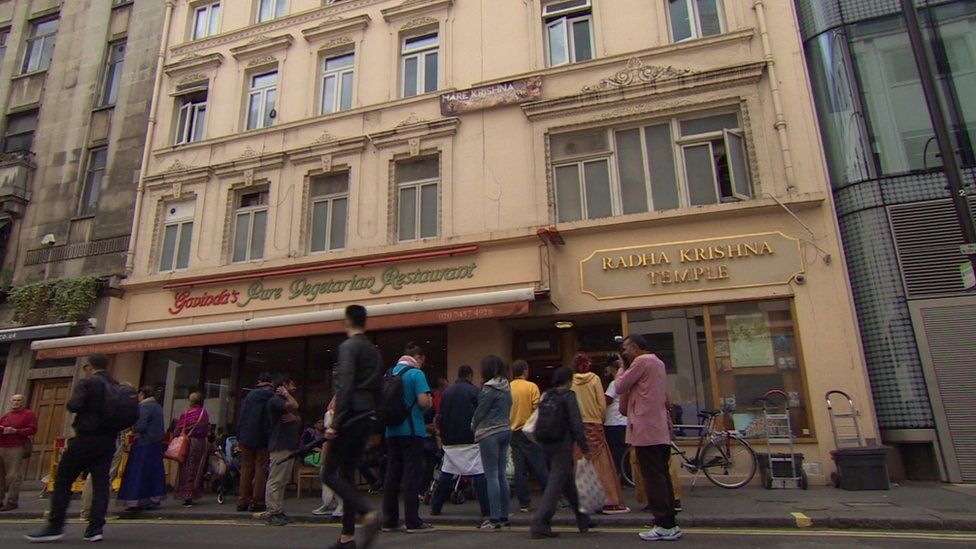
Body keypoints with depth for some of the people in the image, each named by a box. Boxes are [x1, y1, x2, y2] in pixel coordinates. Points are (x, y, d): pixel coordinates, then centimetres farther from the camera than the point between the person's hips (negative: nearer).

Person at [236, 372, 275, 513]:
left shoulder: (250, 395, 6)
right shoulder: (272, 396, -5)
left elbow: (241, 417, 7)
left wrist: (239, 438, 11)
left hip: (247, 437, 3)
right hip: (263, 438, -3)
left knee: (246, 469, 11)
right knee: (261, 469, 2)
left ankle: (243, 501, 14)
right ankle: (257, 502, 2)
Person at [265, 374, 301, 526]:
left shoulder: (285, 401, 24)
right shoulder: (275, 400, -7)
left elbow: (299, 421, 20)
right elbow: (294, 406, -24)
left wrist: (294, 418, -3)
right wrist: (286, 394, -7)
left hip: (289, 446, 10)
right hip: (279, 446, -10)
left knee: (283, 481, 10)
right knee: (275, 480, -8)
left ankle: (279, 511, 14)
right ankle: (272, 512, -6)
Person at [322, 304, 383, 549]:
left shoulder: (348, 346, -8)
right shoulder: (374, 350, 17)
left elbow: (344, 388, -17)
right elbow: (378, 389, 16)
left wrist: (334, 424, -18)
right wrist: (373, 422, 19)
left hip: (351, 416, -8)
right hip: (368, 417, 8)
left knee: (329, 474, -2)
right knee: (347, 474, 14)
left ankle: (368, 515, -15)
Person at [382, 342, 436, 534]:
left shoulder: (389, 373, 11)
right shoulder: (416, 374, -9)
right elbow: (424, 401, -18)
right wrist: (431, 402, 2)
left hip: (392, 431, 7)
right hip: (412, 431, -6)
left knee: (392, 475, 10)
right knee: (413, 475, -2)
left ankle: (389, 520, 16)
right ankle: (412, 522, 0)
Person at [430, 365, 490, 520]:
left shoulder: (446, 392, 10)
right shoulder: (473, 391, -5)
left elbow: (440, 417, 13)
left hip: (450, 442, 5)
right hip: (470, 441, -5)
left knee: (446, 474, 15)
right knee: (479, 474, -4)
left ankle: (435, 507, 21)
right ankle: (487, 512, -8)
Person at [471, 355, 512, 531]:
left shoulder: (489, 388, -13)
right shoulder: (506, 387, 10)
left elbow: (480, 412, -8)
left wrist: (473, 427, 9)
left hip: (489, 433, -8)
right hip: (506, 430, 8)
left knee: (491, 476, -3)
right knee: (501, 475, 12)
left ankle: (494, 519, 0)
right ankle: (504, 516, 17)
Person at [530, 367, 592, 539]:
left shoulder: (546, 396, 10)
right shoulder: (568, 396, -8)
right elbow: (576, 424, -13)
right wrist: (585, 448, -9)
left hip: (547, 446, 7)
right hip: (563, 446, -7)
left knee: (568, 483, 17)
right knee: (555, 485, -5)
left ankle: (583, 520, 28)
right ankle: (539, 524, -10)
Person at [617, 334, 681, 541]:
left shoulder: (641, 361, -10)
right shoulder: (658, 363, 20)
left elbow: (620, 387, -8)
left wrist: (622, 368, 7)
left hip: (646, 430, -10)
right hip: (661, 430, 10)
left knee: (653, 478, -6)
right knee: (662, 476, 11)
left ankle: (664, 525, -3)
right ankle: (669, 524, 15)